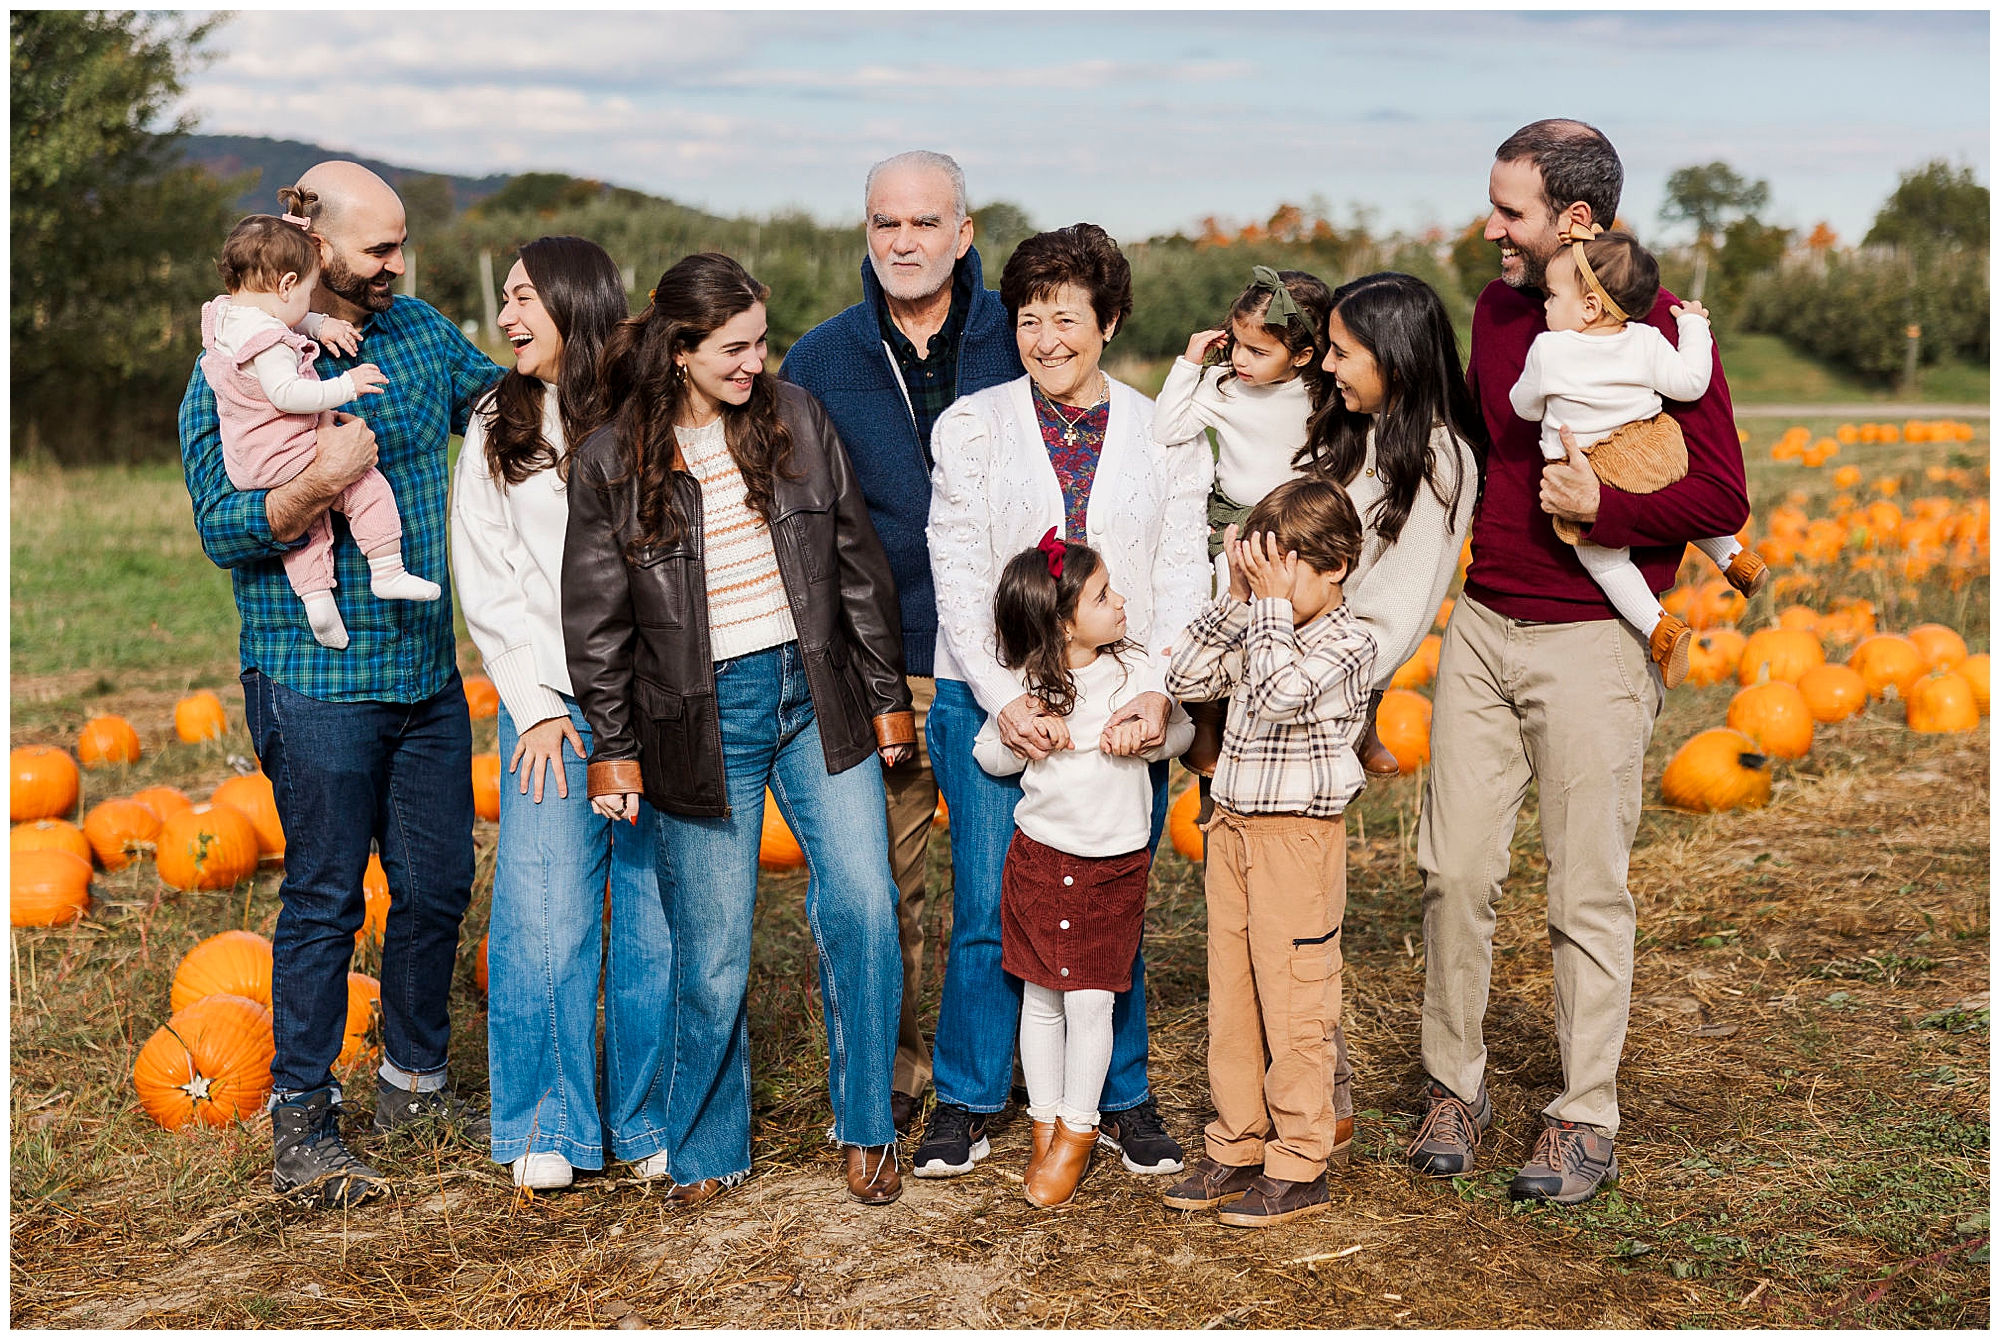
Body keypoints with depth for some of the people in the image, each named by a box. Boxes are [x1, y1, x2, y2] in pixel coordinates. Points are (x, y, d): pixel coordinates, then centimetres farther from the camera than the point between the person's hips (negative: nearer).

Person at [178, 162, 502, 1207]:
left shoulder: (420, 330, 8)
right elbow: (221, 529, -12)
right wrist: (317, 484, -28)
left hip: (429, 677, 6)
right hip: (317, 683, -6)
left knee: (438, 887, 12)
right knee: (325, 903, -1)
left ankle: (414, 1082, 29)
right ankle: (301, 1129, 11)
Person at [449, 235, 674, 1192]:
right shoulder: (496, 430, 12)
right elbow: (485, 580, 8)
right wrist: (536, 705, -1)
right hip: (550, 704, 1)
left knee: (661, 915, 0)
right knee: (545, 914, -5)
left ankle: (654, 1121, 16)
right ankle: (548, 1131, 11)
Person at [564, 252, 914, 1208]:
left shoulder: (797, 420, 2)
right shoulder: (612, 462, -4)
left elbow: (857, 564, 8)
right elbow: (596, 619, 1)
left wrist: (887, 695, 8)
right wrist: (613, 748, 0)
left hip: (816, 697, 2)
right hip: (701, 717, -2)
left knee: (862, 906, -6)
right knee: (713, 950, 2)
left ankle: (866, 1129, 13)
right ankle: (706, 1152, 22)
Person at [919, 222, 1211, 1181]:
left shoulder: (1163, 435, 7)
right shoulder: (973, 426, 4)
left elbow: (1182, 575, 2)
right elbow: (958, 573, -2)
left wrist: (1157, 689, -14)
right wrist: (1002, 696, -15)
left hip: (1123, 706, 1)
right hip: (994, 700, -1)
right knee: (988, 912, 1)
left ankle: (1123, 1101, 24)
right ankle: (965, 1103, 18)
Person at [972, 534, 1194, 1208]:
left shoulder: (1136, 668, -4)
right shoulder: (1027, 684, -6)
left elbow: (1181, 728, 7)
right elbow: (991, 758, 4)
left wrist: (1145, 729, -14)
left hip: (1114, 866, 0)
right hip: (1040, 858, 1)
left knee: (1091, 1000, -2)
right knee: (1041, 999, 8)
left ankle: (1077, 1133, 15)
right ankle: (1045, 1128, 24)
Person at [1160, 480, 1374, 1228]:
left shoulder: (1347, 642, -11)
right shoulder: (1260, 633, 12)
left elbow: (1282, 691, -27)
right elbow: (1186, 678, 7)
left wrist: (1272, 603, -20)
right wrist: (1236, 601, 1)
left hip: (1297, 836, -8)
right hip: (1232, 829, 8)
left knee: (1292, 1002, -1)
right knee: (1231, 997, 12)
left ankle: (1300, 1168, 9)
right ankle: (1237, 1149, 23)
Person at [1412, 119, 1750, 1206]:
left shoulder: (1660, 330, -10)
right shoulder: (1496, 310, 10)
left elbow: (1722, 499, -12)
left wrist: (1601, 506, -23)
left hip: (1590, 642, -5)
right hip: (1481, 625, 6)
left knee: (1587, 892, 3)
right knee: (1455, 870, 5)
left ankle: (1585, 1121, 15)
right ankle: (1453, 1086, 21)